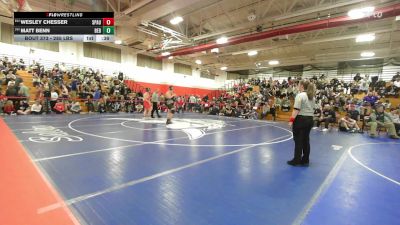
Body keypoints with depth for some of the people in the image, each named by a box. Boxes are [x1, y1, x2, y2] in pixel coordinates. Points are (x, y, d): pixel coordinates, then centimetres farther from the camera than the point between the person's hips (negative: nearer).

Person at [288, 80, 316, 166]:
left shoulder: (300, 95, -13)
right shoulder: (312, 96, 13)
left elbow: (296, 110, -20)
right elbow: (313, 108, 15)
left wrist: (291, 119, -19)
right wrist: (309, 115, 21)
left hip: (300, 119, -8)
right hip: (310, 119, 8)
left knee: (298, 140, 0)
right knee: (306, 140, 13)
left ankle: (297, 160, 8)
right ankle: (305, 160, 20)